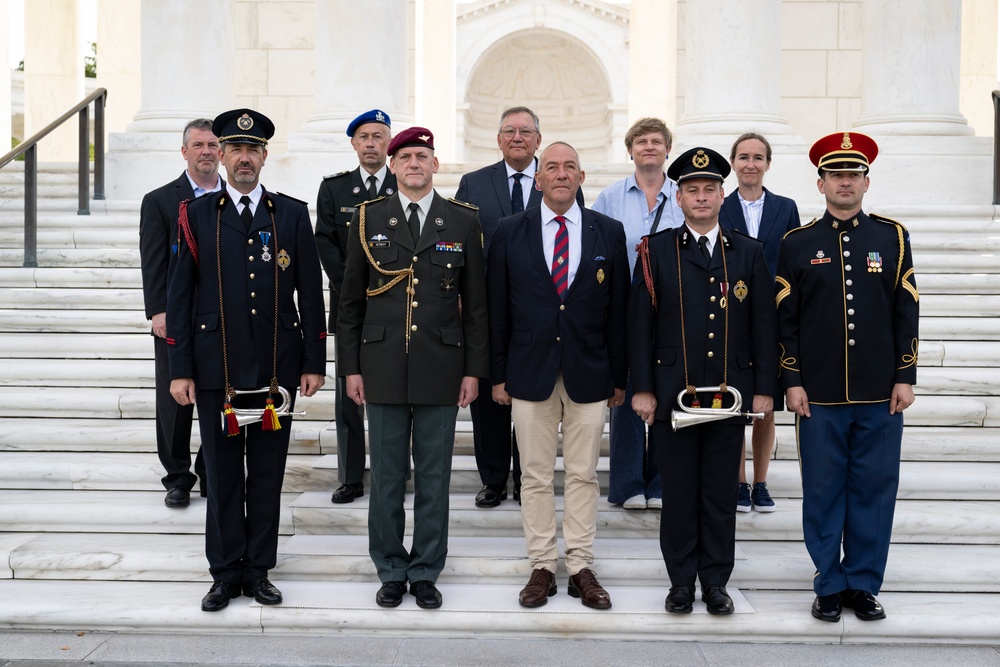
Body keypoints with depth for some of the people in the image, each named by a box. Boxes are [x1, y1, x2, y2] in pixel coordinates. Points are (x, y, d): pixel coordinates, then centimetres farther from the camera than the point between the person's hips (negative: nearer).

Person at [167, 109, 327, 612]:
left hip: (276, 369, 1)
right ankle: (226, 571, 20)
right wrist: (180, 370, -3)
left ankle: (259, 569, 20)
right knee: (222, 475, 7)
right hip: (216, 369, 0)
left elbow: (311, 293, 6)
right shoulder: (196, 216, 5)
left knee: (268, 474, 8)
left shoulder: (293, 215, 6)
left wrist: (314, 363, 1)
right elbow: (180, 296, 3)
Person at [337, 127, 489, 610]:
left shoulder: (463, 221, 4)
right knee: (387, 477, 8)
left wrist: (474, 370, 1)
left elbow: (476, 303, 5)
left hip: (441, 370, 0)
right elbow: (351, 301, 7)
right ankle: (391, 571, 22)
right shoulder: (368, 219, 5)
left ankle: (426, 572, 21)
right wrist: (350, 367, 2)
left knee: (434, 478, 7)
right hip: (383, 370, 0)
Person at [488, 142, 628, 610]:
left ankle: (581, 568, 17)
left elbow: (618, 309, 5)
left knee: (583, 475, 7)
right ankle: (542, 567, 18)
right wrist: (498, 374, 1)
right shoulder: (510, 232, 3)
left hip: (589, 373, 0)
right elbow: (498, 308, 3)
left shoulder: (608, 232, 4)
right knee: (535, 475, 6)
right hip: (530, 372, 0)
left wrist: (619, 376, 3)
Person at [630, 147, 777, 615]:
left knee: (721, 493, 8)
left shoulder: (749, 253, 7)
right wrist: (642, 389, -4)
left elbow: (764, 325, 7)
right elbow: (640, 323, 0)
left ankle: (716, 581, 21)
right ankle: (681, 581, 19)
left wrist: (764, 389, 2)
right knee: (679, 491, 6)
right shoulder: (656, 251, 2)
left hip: (730, 395, 1)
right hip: (672, 395, -1)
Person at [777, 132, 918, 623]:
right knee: (823, 492, 5)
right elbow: (785, 319, 2)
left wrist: (905, 378, -1)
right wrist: (792, 382, -3)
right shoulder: (797, 243, 3)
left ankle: (864, 584, 20)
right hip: (819, 396, -1)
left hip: (881, 395, 1)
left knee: (874, 490, 7)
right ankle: (829, 585, 19)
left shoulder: (892, 236, 6)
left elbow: (907, 312, 5)